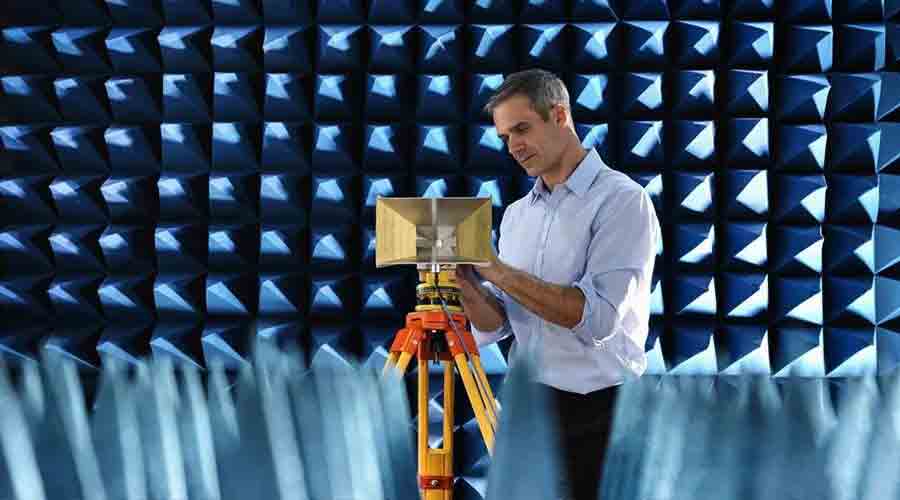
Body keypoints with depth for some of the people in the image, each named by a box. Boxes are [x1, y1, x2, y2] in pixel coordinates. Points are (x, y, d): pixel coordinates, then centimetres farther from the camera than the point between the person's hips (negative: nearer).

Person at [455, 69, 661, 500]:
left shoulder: (621, 200, -10)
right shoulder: (517, 213, 12)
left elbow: (598, 316, -21)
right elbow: (495, 326, 8)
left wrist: (498, 270, -22)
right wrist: (467, 285, -13)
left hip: (595, 415, -6)